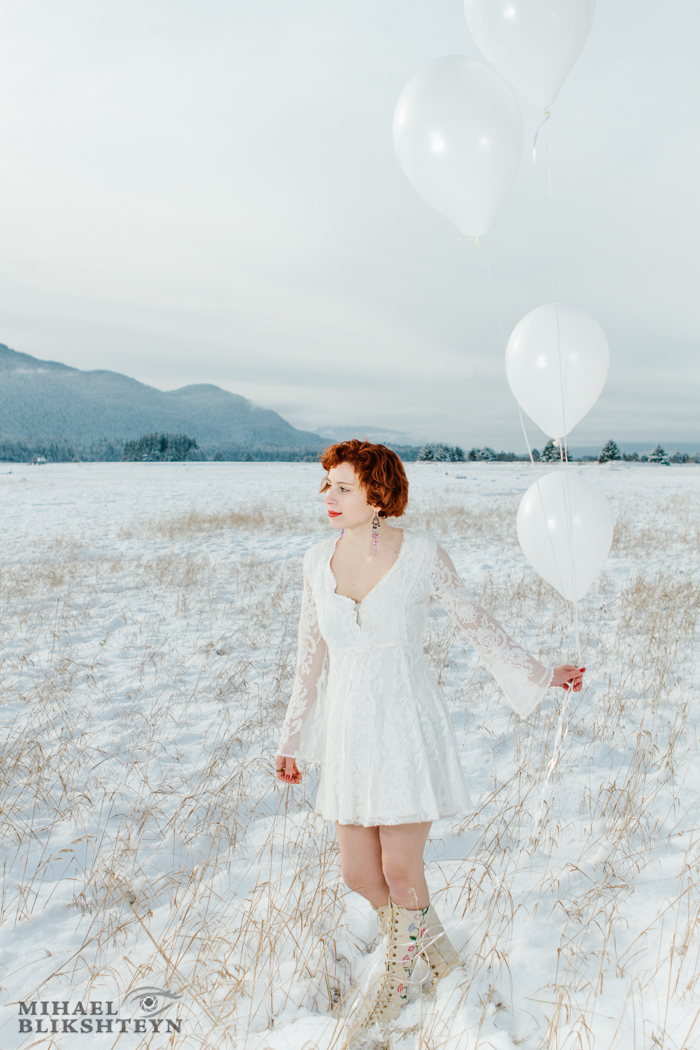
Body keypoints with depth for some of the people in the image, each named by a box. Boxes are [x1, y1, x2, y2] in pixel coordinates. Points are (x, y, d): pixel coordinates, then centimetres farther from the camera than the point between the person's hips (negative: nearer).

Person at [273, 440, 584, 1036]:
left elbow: (475, 621, 3)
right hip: (350, 730, 5)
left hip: (409, 725, -4)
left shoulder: (421, 552, -12)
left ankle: (397, 980, 36)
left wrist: (538, 675, 5)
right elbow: (312, 654, 9)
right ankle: (439, 952, 39)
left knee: (400, 872, 3)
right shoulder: (319, 561, 0)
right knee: (359, 874, 10)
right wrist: (292, 740, 14)